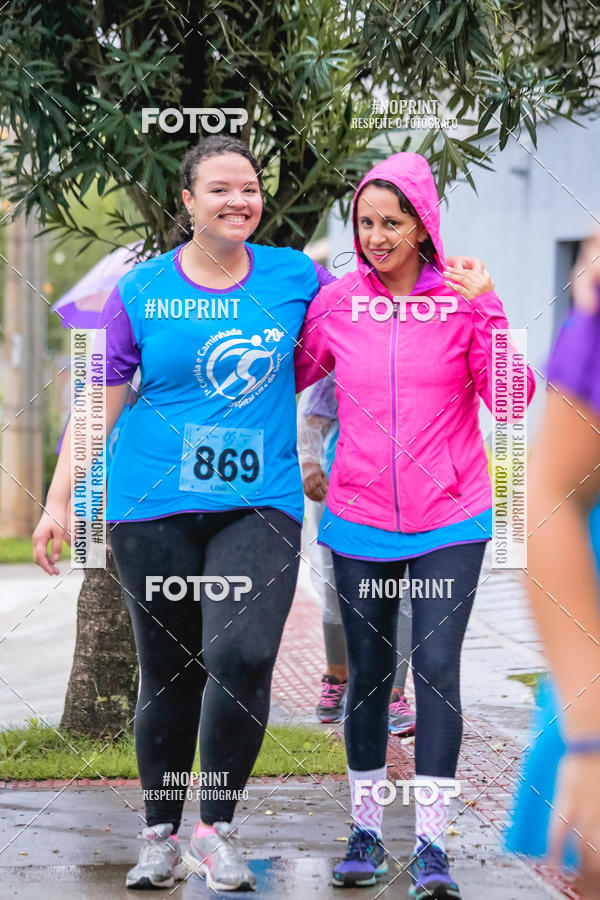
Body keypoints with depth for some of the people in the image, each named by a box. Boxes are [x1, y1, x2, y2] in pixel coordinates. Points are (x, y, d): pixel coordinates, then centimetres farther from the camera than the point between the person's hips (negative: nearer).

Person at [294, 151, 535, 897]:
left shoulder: (463, 297, -4)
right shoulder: (335, 303, 0)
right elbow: (288, 377, 13)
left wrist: (485, 312, -21)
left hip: (449, 520, -2)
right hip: (360, 520, 2)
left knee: (437, 666, -10)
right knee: (368, 673, 7)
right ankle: (365, 834, 19)